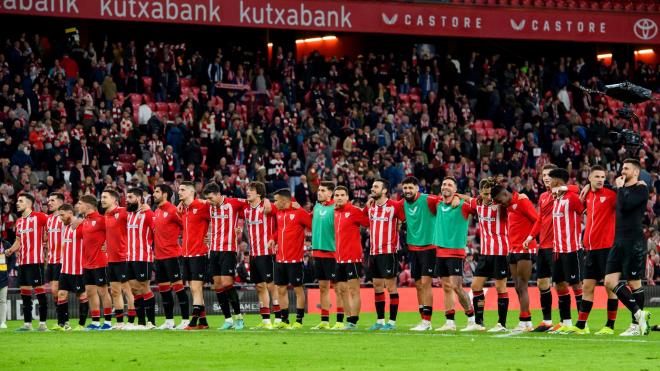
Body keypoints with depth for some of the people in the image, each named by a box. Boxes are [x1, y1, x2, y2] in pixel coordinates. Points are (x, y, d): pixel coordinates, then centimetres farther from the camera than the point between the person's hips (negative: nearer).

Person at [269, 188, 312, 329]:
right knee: (281, 289, 8)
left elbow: (313, 227, -8)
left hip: (295, 259, -7)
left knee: (298, 289, -1)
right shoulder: (279, 213, 12)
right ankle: (284, 320, 15)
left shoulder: (299, 212, -9)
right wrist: (274, 239, 6)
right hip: (280, 259, 7)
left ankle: (299, 321, 3)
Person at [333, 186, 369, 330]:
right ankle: (351, 319, 17)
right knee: (342, 290, 10)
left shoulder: (354, 211, -8)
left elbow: (369, 222, -4)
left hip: (353, 258, -8)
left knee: (353, 290, -6)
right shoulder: (335, 212, 11)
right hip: (339, 258, 8)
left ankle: (353, 322, -7)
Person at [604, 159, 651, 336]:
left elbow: (625, 205, -20)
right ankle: (639, 314, 4)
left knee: (634, 283, -3)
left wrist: (620, 187, -5)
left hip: (634, 243, -8)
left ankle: (637, 325, 5)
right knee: (610, 281, -1)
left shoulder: (641, 189, -6)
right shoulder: (623, 189, 18)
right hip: (619, 242, 8)